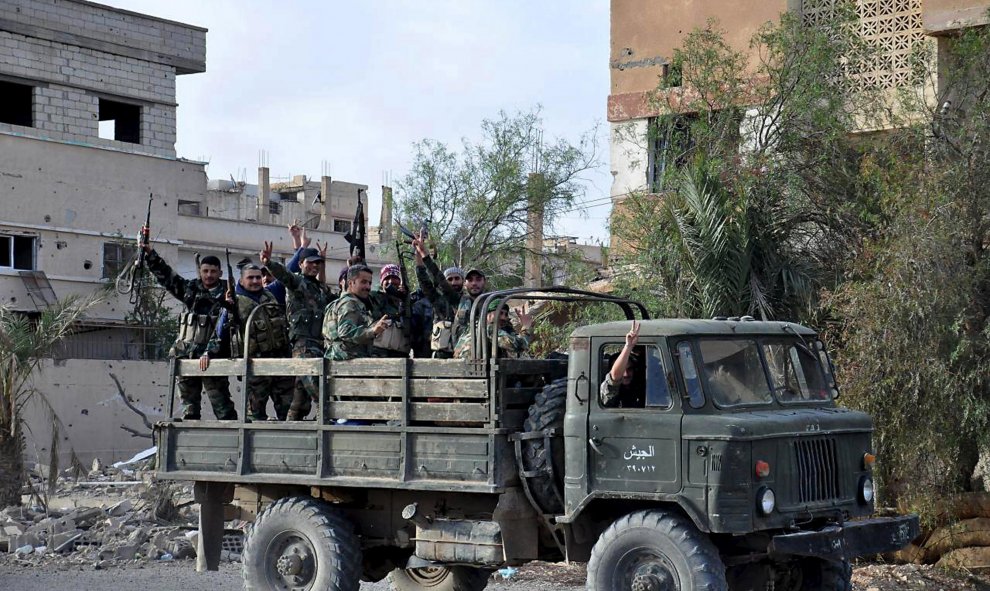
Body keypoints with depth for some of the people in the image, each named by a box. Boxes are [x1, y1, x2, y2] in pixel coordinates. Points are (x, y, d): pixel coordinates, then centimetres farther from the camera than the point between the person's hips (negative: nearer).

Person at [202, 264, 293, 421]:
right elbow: (219, 331, 5)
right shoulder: (235, 302, 4)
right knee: (255, 409, -1)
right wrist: (209, 352, -2)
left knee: (288, 408, 3)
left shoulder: (272, 295, 14)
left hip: (281, 357, 4)